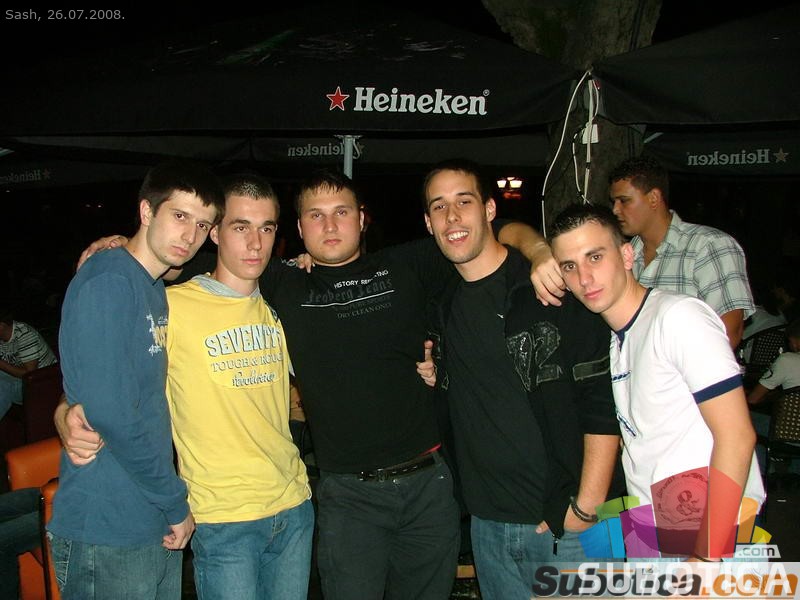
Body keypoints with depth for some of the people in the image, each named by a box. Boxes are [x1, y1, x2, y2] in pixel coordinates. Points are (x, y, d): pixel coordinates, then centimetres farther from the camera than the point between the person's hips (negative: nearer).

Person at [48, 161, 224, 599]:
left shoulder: (158, 290, 10)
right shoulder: (107, 283, -17)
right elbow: (110, 414, -22)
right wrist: (176, 503, -12)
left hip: (158, 527, 8)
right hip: (107, 535, -8)